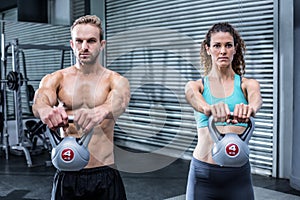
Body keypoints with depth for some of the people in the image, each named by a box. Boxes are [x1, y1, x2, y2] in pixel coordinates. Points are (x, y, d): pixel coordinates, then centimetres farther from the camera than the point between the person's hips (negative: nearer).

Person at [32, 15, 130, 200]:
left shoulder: (116, 81, -3)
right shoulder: (55, 79, 2)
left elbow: (119, 101, -26)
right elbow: (40, 100, -20)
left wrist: (100, 111, -49)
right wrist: (45, 110, -44)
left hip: (105, 176, -1)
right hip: (66, 176, 2)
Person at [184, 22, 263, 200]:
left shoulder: (247, 84, 3)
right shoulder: (196, 85, 2)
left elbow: (256, 100, -20)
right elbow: (196, 101, -21)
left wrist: (249, 109, -43)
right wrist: (210, 109, -44)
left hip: (238, 172, 1)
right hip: (203, 171, 0)